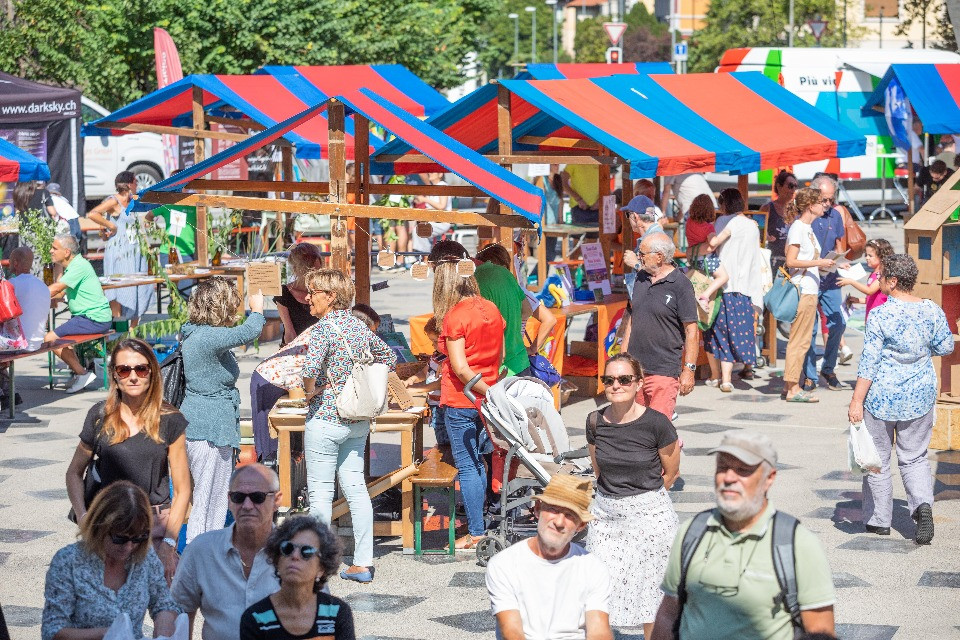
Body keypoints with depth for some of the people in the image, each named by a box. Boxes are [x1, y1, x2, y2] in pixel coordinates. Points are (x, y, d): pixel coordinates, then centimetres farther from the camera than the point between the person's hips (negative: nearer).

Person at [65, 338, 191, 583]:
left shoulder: (170, 420, -1)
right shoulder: (100, 416, 2)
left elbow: (182, 490, 1)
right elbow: (74, 473, 13)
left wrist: (169, 544, -8)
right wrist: (83, 519, -3)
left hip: (157, 525, -1)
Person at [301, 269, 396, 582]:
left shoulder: (324, 327, -16)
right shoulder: (359, 325, 7)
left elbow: (310, 369, -31)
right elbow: (389, 357, 20)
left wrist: (310, 390, -13)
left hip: (325, 418, -7)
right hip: (358, 420, 7)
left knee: (320, 494, 0)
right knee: (356, 488, 10)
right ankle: (363, 562, 12)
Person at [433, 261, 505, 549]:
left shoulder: (454, 317, -15)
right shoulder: (492, 310, 5)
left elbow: (461, 369, -19)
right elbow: (501, 355, 13)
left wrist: (487, 392, -12)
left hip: (461, 402, -7)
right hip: (486, 397, 7)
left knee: (467, 467, 0)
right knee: (478, 463, 15)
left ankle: (476, 532, 3)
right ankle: (480, 522, 19)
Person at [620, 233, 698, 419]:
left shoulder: (680, 285, -9)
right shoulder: (641, 279, 12)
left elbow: (692, 331, -10)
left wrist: (689, 369, -13)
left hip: (664, 371, -7)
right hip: (634, 368, 7)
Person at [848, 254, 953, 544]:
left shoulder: (880, 315, -17)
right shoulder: (932, 311, -4)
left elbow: (869, 362, -17)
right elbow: (946, 347, 8)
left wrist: (857, 401, -13)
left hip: (882, 396, -4)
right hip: (921, 395, 4)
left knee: (878, 459, 12)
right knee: (914, 458, 15)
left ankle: (879, 520, 20)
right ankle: (923, 504, -10)